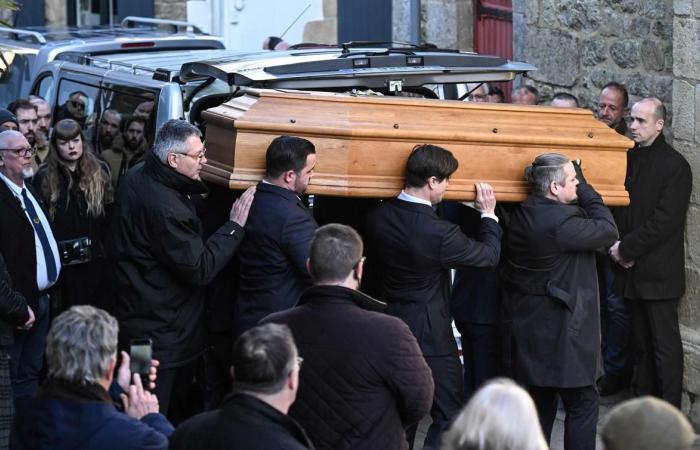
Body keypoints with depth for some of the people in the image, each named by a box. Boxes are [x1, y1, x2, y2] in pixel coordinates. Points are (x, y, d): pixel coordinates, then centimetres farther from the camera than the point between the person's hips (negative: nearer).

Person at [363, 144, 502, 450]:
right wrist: (488, 214, 4)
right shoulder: (439, 233, -24)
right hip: (429, 333, -7)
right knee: (449, 414, 5)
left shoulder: (378, 216, -5)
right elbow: (489, 255, -8)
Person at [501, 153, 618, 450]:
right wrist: (585, 188, -5)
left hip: (525, 327, 9)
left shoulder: (522, 214, 2)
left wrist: (580, 188, 7)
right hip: (559, 333, -9)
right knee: (582, 403, 3)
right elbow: (608, 231, -12)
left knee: (539, 402, 17)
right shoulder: (561, 223, -25)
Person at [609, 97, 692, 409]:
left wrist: (626, 248, -14)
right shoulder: (627, 158, 10)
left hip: (658, 272, -6)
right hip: (631, 268, 6)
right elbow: (616, 207, 13)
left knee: (664, 343, -1)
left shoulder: (675, 166, -10)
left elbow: (666, 221, -16)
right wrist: (617, 246, -3)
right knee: (640, 341, 13)